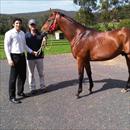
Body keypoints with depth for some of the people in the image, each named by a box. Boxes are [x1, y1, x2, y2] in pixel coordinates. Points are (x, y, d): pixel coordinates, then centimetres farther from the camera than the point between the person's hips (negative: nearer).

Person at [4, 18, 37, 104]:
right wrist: (9, 59, -18)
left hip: (22, 56, 7)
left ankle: (20, 92, 33)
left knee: (23, 75, 15)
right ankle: (12, 97, 7)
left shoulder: (22, 33, 11)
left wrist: (32, 51, 13)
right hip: (14, 56, -7)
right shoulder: (9, 33, -9)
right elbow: (6, 46, -11)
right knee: (13, 77, -2)